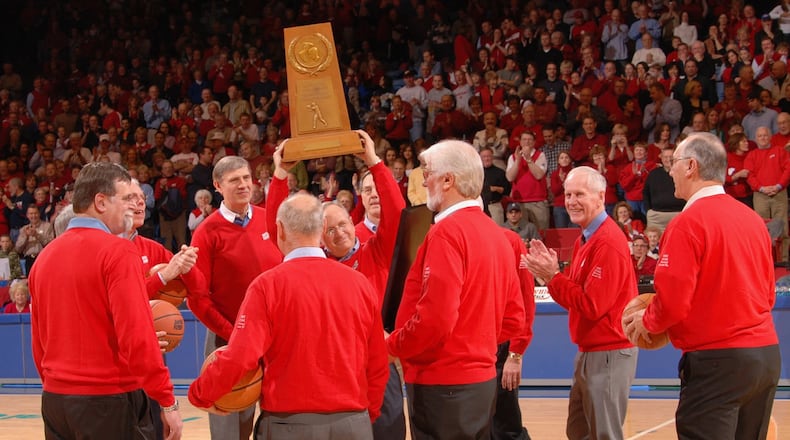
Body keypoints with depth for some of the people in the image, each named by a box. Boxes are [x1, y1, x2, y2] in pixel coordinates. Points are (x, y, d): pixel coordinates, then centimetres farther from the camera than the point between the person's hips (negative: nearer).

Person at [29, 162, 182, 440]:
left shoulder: (45, 256, 9)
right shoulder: (117, 251, -11)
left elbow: (39, 340, 15)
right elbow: (137, 334, -18)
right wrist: (168, 401, -13)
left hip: (54, 399, 7)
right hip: (110, 399, -7)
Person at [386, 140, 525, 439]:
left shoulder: (448, 232, -15)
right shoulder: (496, 234, 10)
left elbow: (435, 318, -23)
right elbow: (514, 320, 14)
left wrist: (392, 346, -9)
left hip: (443, 384, -9)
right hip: (483, 379, 9)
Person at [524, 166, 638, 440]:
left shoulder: (608, 242, -19)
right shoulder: (585, 240, 12)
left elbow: (592, 306, -22)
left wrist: (552, 276, -16)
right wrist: (550, 273, -2)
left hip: (609, 354, -10)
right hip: (588, 352, 10)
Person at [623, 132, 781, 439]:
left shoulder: (689, 222, -12)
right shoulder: (753, 218, 9)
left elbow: (672, 302, -16)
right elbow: (767, 296, 15)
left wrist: (646, 322, 3)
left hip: (717, 360, -7)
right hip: (767, 356, 7)